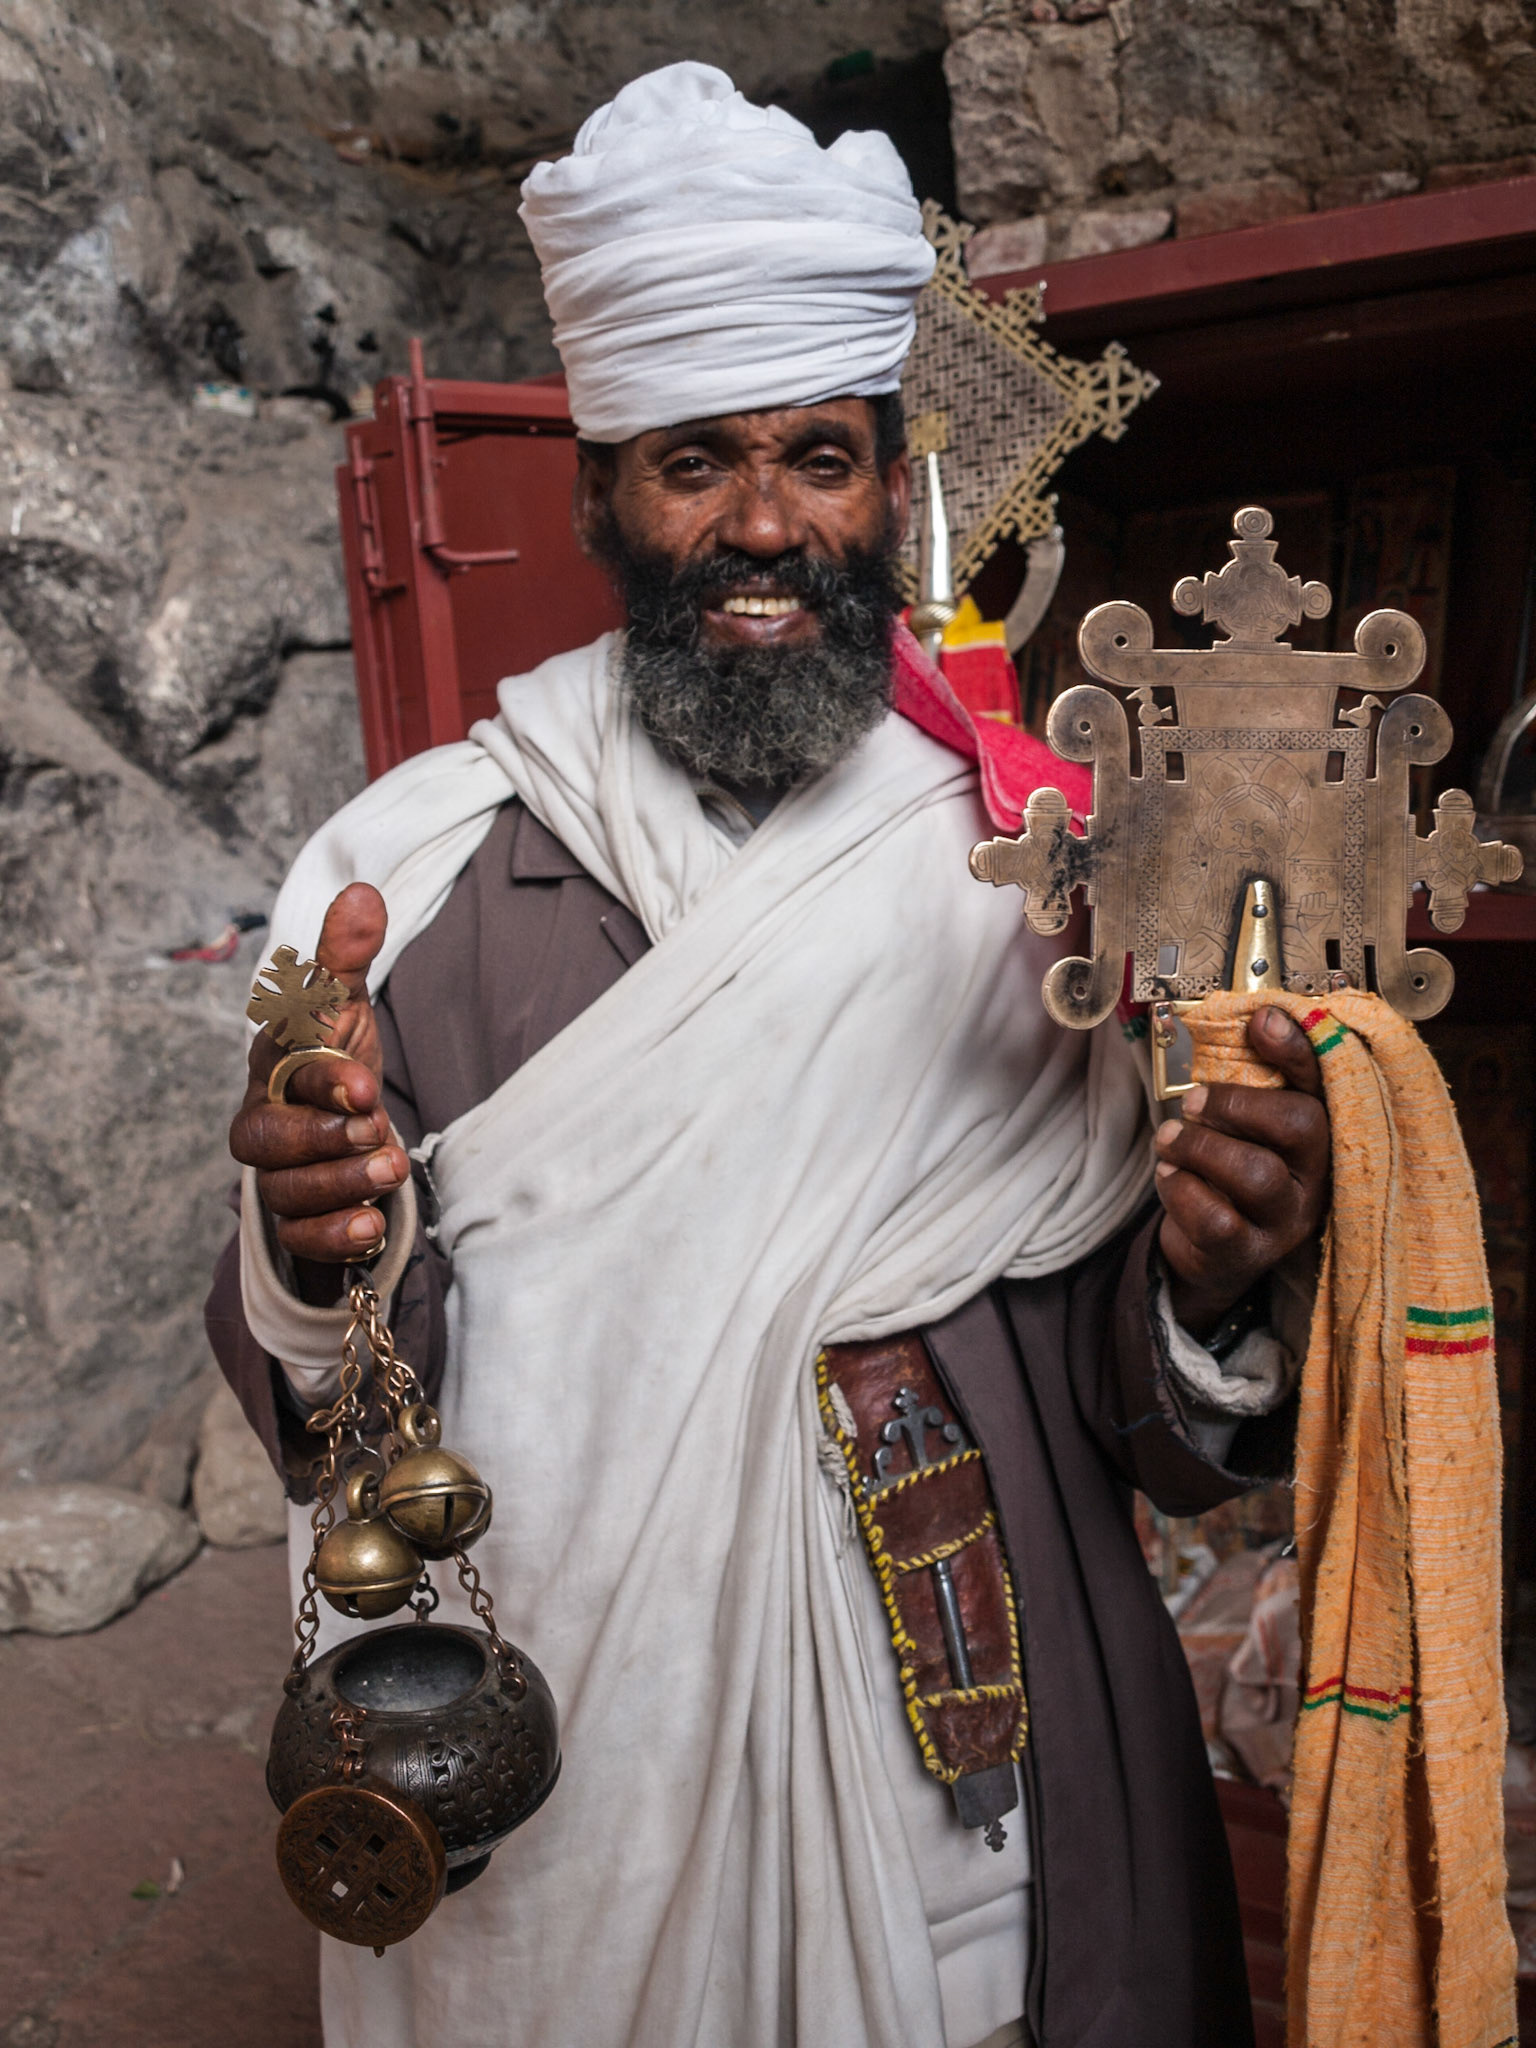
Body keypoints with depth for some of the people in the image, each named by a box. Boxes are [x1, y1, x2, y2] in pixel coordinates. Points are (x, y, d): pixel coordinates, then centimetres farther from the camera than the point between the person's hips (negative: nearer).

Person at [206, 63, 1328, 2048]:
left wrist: (1213, 1299, -26)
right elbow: (326, 1419, -8)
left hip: (973, 1805, 1)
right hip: (543, 1827, 1)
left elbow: (1159, 1432, -5)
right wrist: (321, 1257, -29)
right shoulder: (419, 867, -9)